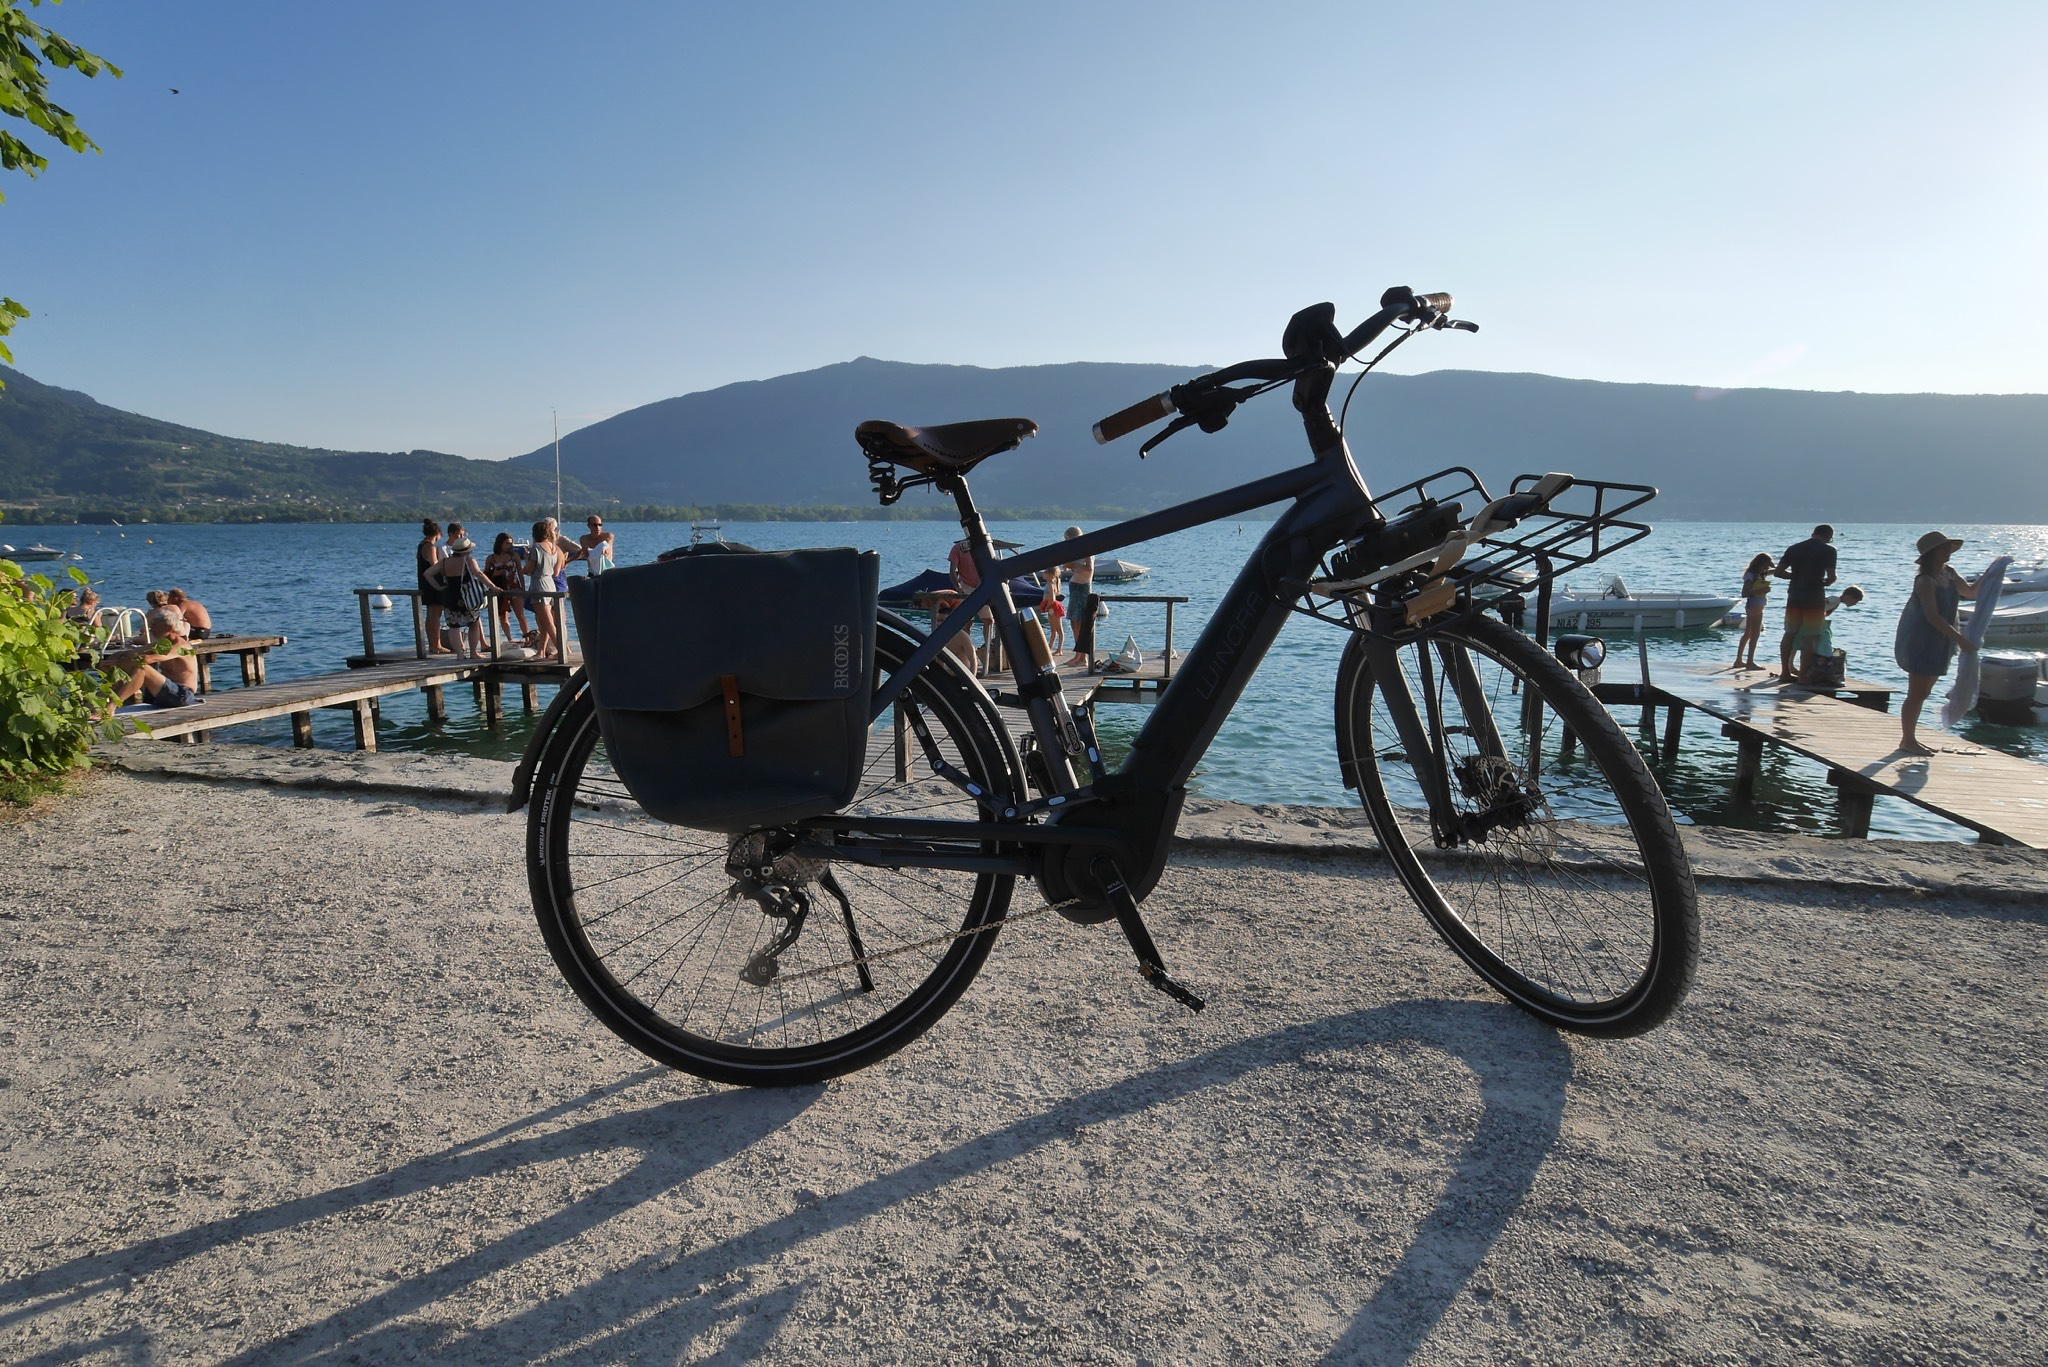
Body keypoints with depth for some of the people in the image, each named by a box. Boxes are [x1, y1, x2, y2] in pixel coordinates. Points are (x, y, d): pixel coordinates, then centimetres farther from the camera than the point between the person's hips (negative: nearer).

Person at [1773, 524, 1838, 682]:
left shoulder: (1794, 548, 7)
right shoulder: (1828, 551, -5)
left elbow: (1778, 572, 5)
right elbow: (1831, 577, -11)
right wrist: (1822, 582, 10)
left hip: (1794, 597, 4)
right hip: (1814, 599, -4)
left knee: (1790, 634, 12)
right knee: (1809, 637, 1)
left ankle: (1785, 672, 12)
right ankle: (1803, 674, 2)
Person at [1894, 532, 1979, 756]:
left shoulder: (1949, 574, 8)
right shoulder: (1925, 581, -18)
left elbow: (1971, 591, 22)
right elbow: (1932, 616, -24)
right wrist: (1959, 638, -28)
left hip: (1938, 643, 9)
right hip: (1921, 643, -9)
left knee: (1922, 693, 14)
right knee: (1916, 693, -4)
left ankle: (1909, 738, 22)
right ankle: (1907, 740, 4)